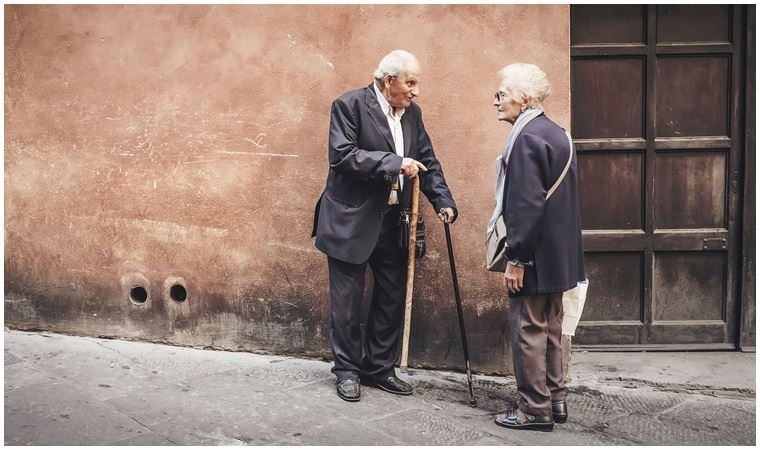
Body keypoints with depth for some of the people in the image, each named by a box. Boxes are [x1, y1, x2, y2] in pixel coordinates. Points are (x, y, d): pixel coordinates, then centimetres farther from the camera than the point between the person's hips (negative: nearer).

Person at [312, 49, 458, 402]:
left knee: (392, 298, 11)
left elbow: (427, 161, 11)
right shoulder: (349, 105, -11)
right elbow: (342, 155, -21)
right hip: (351, 221, -6)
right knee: (347, 302, 4)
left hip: (394, 223, 6)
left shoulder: (412, 113, 9)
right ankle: (347, 371, 19)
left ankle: (379, 368, 25)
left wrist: (443, 201, -3)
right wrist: (394, 163, -26)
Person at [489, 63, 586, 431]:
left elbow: (528, 205, -23)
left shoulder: (527, 138, -18)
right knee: (549, 328, 17)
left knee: (528, 329, 0)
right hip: (558, 255, 10)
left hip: (535, 256, -10)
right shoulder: (556, 134, 12)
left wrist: (515, 259, -19)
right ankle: (555, 399, 27)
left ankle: (534, 409, 8)